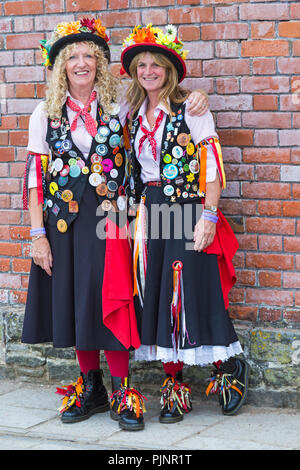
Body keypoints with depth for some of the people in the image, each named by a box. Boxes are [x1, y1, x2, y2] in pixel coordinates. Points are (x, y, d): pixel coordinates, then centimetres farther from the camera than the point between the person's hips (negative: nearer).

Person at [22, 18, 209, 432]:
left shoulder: (120, 107, 4)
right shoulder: (47, 114, 4)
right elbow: (35, 176, 2)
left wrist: (192, 98, -6)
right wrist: (38, 234, -4)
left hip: (109, 218, -1)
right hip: (64, 221, 2)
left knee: (111, 300, -5)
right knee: (73, 300, 7)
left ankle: (121, 392, 5)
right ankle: (90, 387, 22)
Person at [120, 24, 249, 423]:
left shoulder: (190, 108, -4)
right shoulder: (134, 114, 12)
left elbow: (211, 164, -8)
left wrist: (209, 216, -15)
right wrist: (136, 213, 10)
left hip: (188, 209, -5)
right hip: (151, 209, 5)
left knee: (194, 289, -7)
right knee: (157, 294, 3)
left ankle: (229, 368, 11)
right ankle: (174, 386, 10)